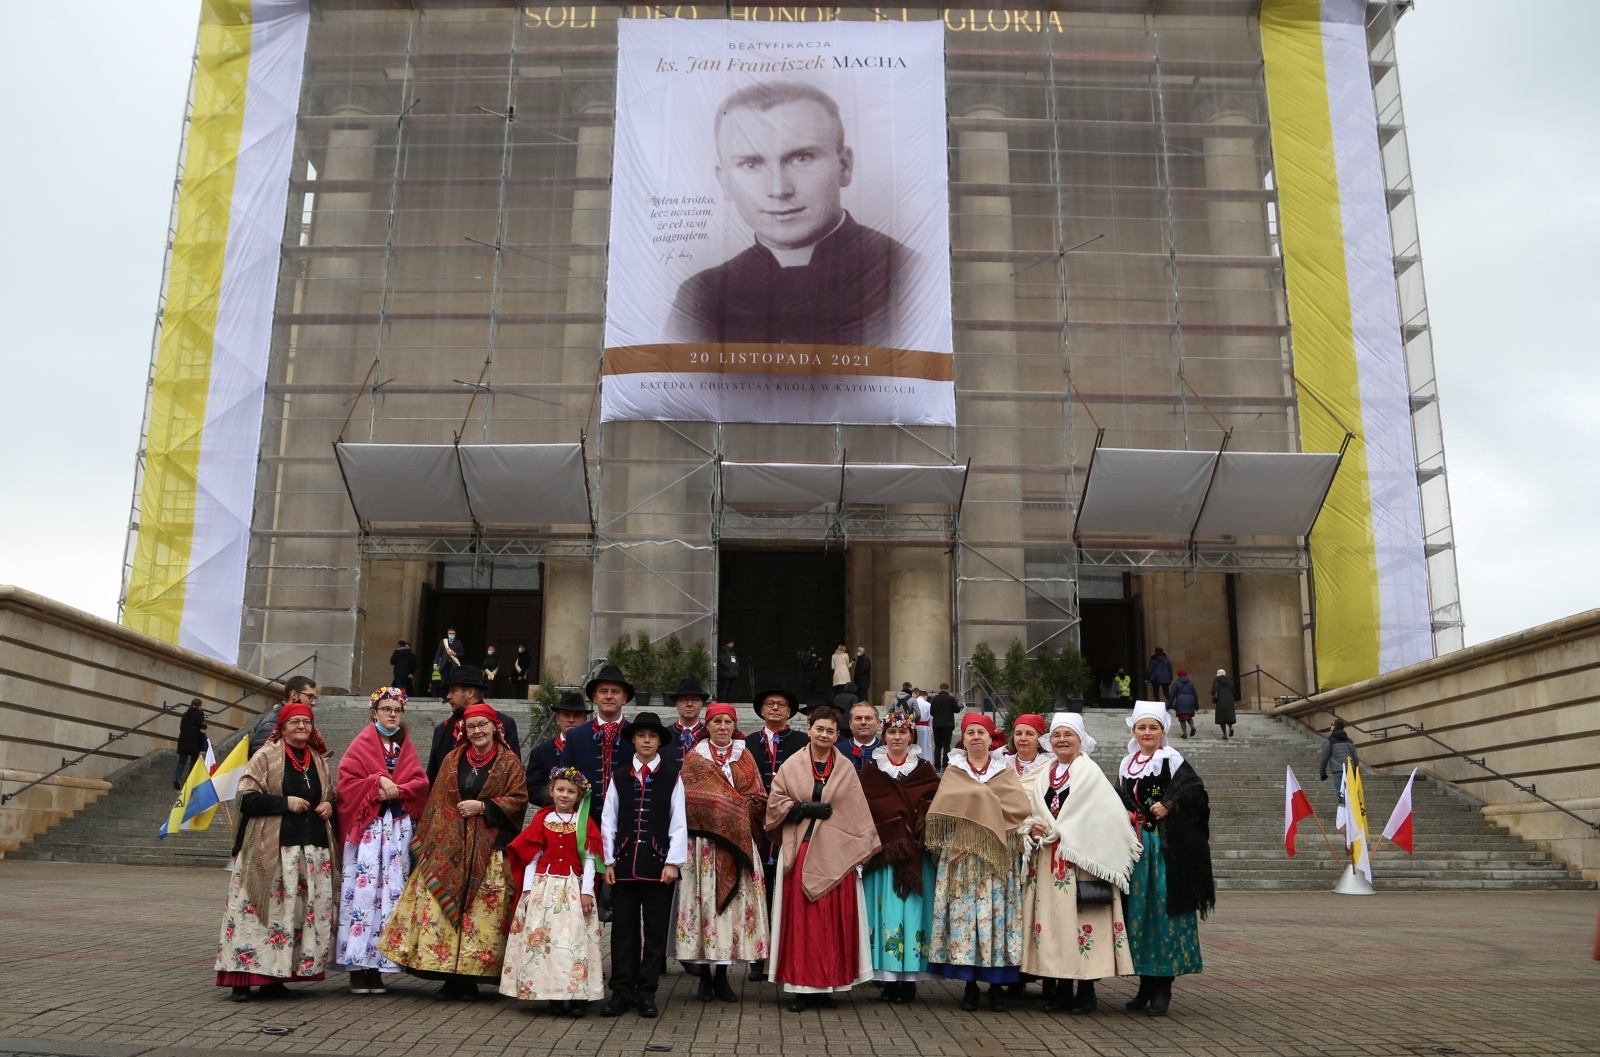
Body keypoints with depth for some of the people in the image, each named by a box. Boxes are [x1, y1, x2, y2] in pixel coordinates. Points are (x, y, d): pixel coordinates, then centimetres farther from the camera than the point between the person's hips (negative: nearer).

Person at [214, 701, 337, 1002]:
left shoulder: (319, 761, 15)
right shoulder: (265, 757, -1)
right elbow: (247, 799, -8)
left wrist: (329, 806, 5)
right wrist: (286, 802, -15)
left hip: (313, 850, 6)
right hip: (272, 850, -5)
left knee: (308, 913, 3)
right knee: (264, 911, -8)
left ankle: (274, 976, 12)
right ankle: (244, 978, -1)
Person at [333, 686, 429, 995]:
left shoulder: (406, 747, 15)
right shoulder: (362, 744, 4)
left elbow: (420, 782, 6)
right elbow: (347, 779, -5)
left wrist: (396, 790, -10)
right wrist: (378, 783, -14)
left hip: (398, 828, 4)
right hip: (366, 826, -4)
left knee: (390, 892, 0)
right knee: (363, 890, -8)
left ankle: (377, 964, 5)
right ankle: (357, 967, -2)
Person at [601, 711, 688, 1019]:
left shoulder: (672, 776, 1)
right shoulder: (620, 775, 6)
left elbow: (679, 823, 0)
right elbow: (608, 820, 7)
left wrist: (673, 862, -6)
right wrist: (609, 861, 3)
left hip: (658, 862, -1)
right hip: (624, 861, 1)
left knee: (656, 929, 4)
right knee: (623, 927, 5)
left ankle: (646, 991, 14)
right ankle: (622, 991, 14)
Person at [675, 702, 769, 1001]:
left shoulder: (745, 757, 13)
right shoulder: (694, 757, 5)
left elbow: (758, 799, 8)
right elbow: (687, 798, -4)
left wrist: (727, 808, -5)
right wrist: (735, 808, -8)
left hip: (738, 842, 2)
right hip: (703, 842, -2)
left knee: (733, 901, 0)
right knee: (704, 898, -4)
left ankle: (722, 976, 8)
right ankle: (704, 977, 5)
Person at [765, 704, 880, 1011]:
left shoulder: (846, 769, 6)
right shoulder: (792, 765, 3)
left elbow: (858, 813, 5)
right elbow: (775, 804, 2)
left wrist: (866, 847, -1)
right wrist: (806, 809, -10)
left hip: (835, 854, 1)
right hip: (799, 850, -1)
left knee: (834, 919, 2)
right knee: (800, 918, 1)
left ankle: (827, 983, 12)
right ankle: (800, 986, 8)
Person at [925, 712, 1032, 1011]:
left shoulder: (1006, 771, 12)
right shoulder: (953, 771, 11)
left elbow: (1021, 808, -4)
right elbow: (942, 808, -6)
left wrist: (980, 802, -10)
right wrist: (992, 806, -11)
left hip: (998, 855, 0)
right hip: (961, 854, 0)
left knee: (996, 912, -3)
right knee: (964, 912, -4)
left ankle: (997, 984, 6)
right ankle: (970, 984, 5)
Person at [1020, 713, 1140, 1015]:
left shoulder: (1090, 772, -1)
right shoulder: (1042, 774, 16)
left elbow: (1107, 816, -9)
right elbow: (1031, 812, 15)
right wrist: (1033, 828, -7)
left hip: (1081, 860, -5)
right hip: (1047, 863, 5)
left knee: (1081, 919, -5)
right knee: (1052, 918, 4)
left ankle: (1086, 991, 3)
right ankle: (1059, 988, 11)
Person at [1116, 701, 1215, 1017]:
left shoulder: (1173, 761, -3)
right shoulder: (1127, 764, 13)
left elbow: (1197, 794, -10)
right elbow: (1118, 801, 19)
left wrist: (1170, 806, -21)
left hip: (1168, 846, -5)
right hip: (1135, 844, 5)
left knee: (1165, 909, -5)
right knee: (1137, 909, 5)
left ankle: (1164, 986, 2)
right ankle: (1146, 983, 15)